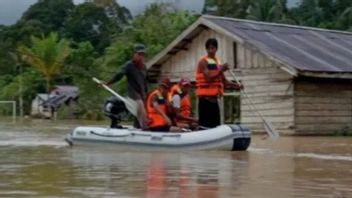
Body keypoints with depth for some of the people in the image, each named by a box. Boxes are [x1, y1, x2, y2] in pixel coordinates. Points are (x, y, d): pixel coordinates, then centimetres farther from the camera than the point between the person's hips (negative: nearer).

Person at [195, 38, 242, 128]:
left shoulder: (218, 62, 17)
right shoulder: (203, 61, -7)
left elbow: (224, 81, 19)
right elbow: (208, 78, -20)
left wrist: (236, 85, 5)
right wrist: (221, 70, -23)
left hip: (214, 99, 8)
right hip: (205, 99, -8)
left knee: (215, 125, 9)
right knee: (205, 125, -11)